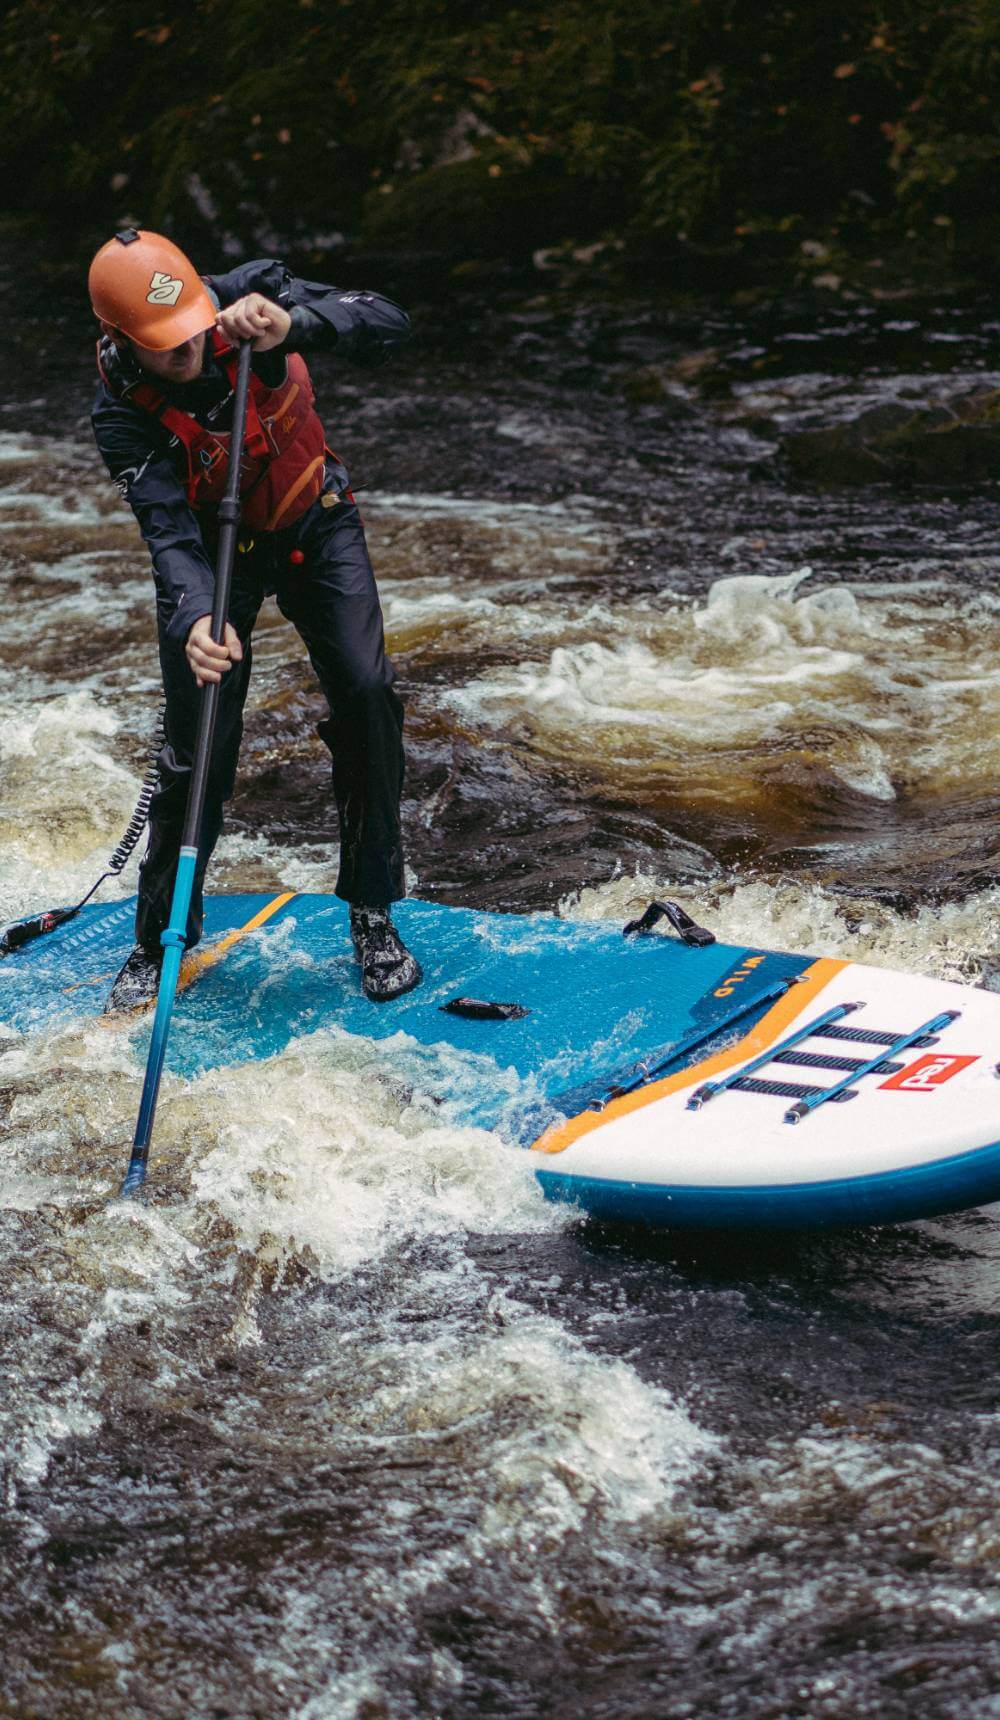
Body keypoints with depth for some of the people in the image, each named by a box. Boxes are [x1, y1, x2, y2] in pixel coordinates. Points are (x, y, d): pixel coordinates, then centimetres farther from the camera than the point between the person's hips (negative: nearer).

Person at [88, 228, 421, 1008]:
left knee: (367, 693, -15)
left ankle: (373, 915, 0)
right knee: (198, 748, -5)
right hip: (214, 555, -1)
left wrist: (292, 327, -47)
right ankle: (160, 940, 15)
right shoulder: (122, 413, -25)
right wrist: (194, 620, -53)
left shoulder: (246, 295, -23)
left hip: (315, 523, 1)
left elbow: (387, 321, -28)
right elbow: (169, 529, -34)